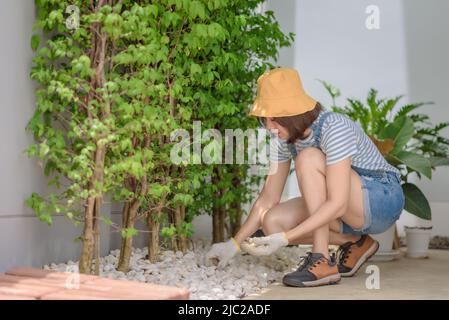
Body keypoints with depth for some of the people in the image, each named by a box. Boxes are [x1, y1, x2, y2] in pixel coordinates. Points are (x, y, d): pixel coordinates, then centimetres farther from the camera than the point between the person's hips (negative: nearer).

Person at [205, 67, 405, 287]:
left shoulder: (334, 128, -28)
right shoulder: (283, 137, -6)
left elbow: (337, 204, -32)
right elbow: (268, 199, 0)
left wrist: (284, 238, -36)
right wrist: (235, 243, -7)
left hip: (383, 199, -7)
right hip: (350, 210, 7)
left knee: (309, 158, -29)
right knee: (272, 222, -15)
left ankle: (322, 262, -25)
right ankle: (354, 243, 1)